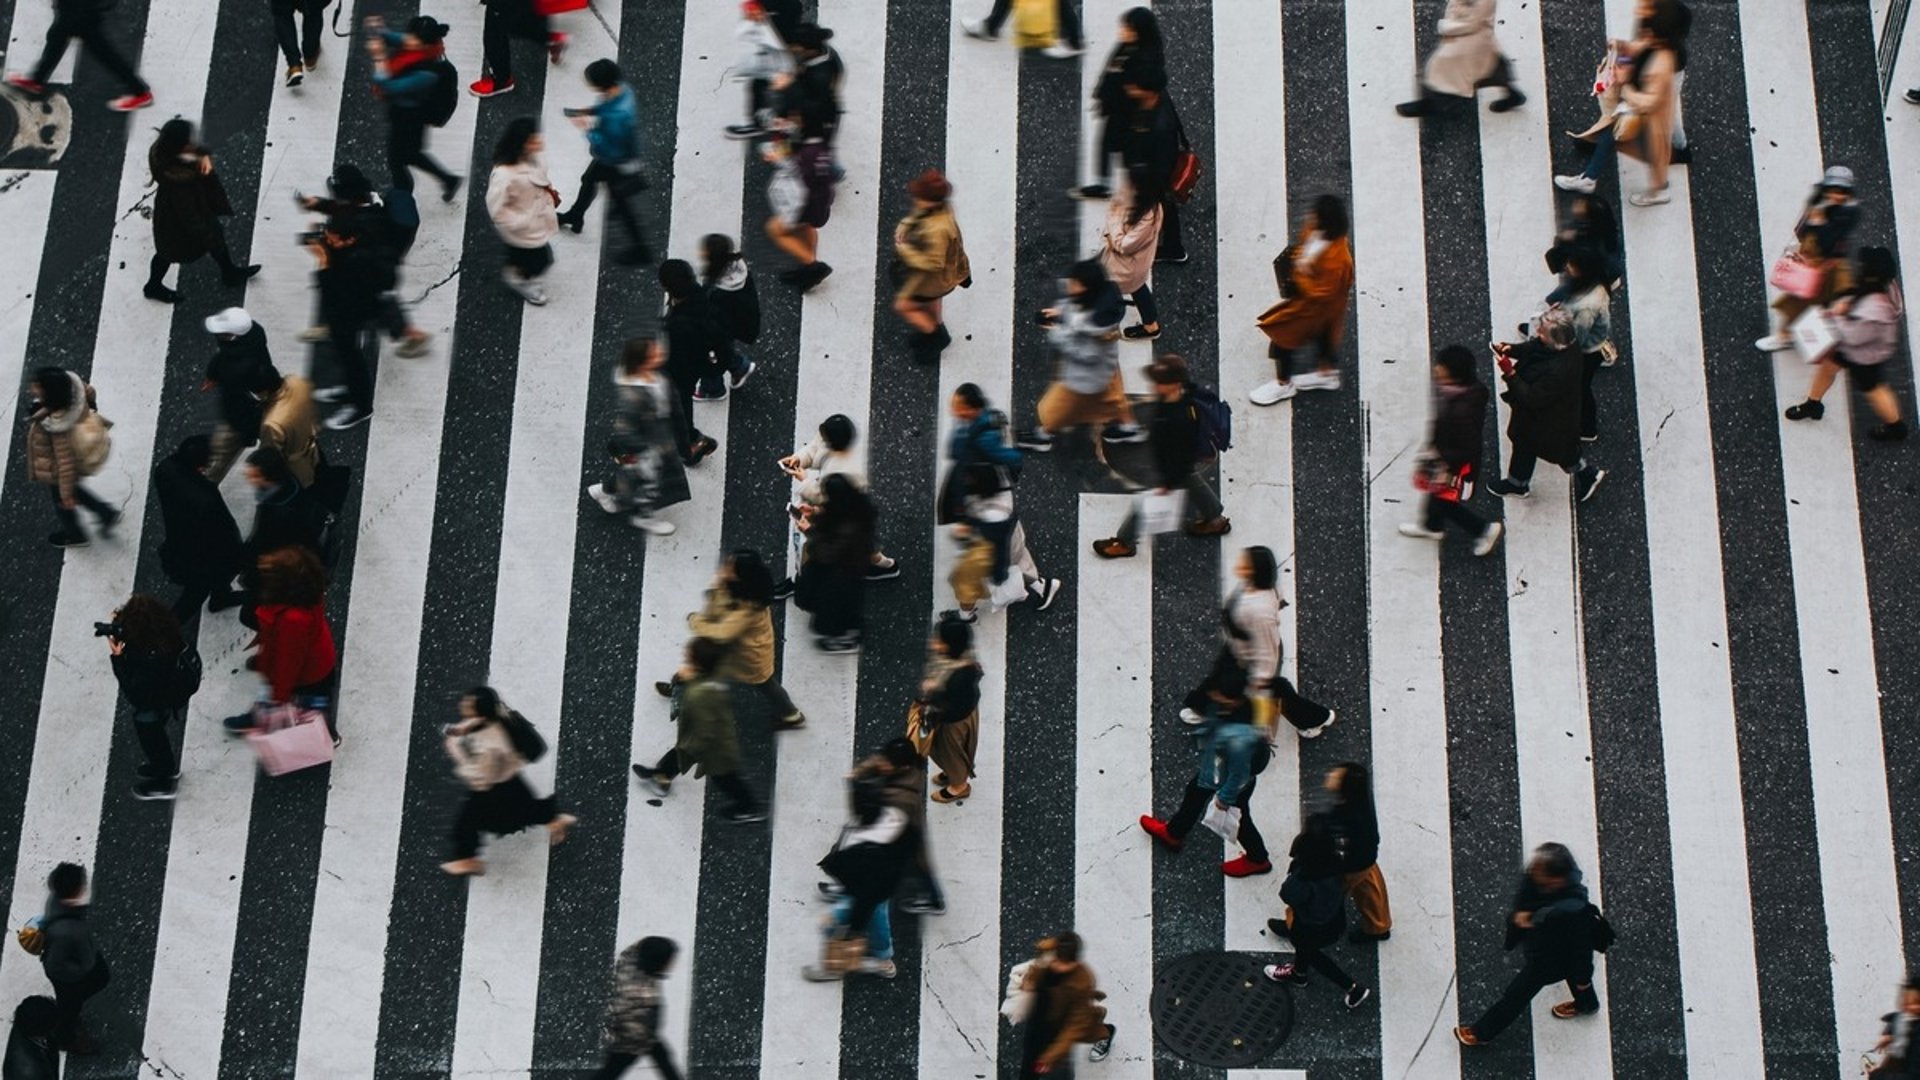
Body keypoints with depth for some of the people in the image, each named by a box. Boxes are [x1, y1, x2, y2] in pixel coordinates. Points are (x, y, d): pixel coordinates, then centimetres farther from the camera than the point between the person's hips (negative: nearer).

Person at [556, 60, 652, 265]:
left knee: (622, 203, 12)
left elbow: (608, 149, -33)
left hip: (617, 164, -9)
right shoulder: (621, 88, -17)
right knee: (588, 179, 31)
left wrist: (588, 129, -24)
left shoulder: (617, 117, -44)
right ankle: (575, 217, 58)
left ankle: (640, 250, 30)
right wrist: (588, 111, -7)